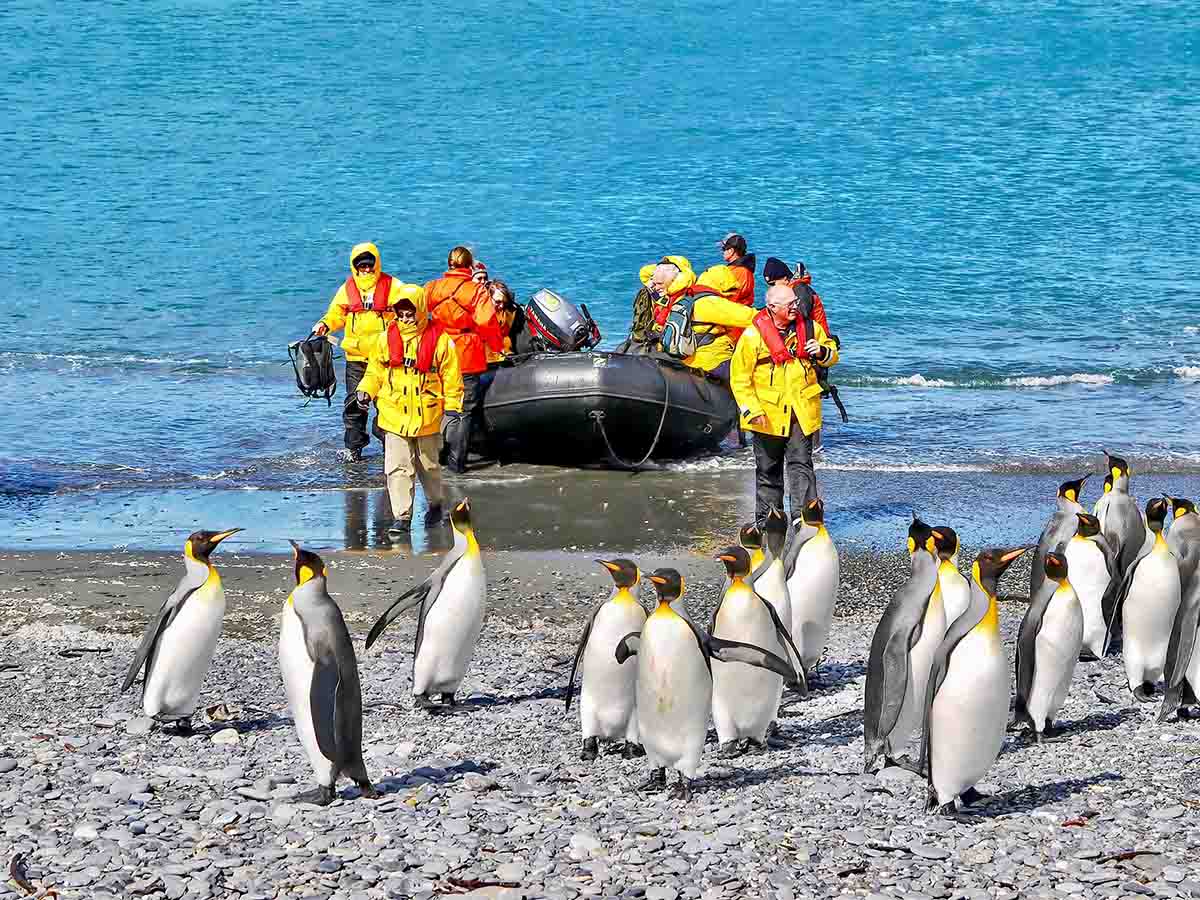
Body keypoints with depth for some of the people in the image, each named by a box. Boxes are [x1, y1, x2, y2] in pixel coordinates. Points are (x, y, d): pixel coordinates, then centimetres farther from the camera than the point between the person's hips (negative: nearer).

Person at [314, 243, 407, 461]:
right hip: (355, 356, 2)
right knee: (354, 402, 4)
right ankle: (353, 446, 12)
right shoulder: (348, 288, 8)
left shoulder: (392, 286, 0)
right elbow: (337, 313, 16)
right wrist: (325, 324, -5)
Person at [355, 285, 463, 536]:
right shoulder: (386, 339, 1)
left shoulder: (440, 340, -6)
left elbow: (451, 378, -1)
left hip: (427, 418, -1)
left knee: (429, 466, 16)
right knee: (397, 468, -4)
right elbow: (375, 371, 10)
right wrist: (365, 391, -6)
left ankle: (435, 504, 39)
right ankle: (401, 516, 0)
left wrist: (452, 410, -5)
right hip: (395, 417, 1)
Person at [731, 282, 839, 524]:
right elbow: (739, 377, -5)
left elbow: (831, 355, 18)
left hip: (802, 411, 1)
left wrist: (822, 352, -7)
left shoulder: (809, 328, 4)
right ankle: (766, 518, 21)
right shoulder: (753, 335, -7)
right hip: (768, 415, -1)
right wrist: (751, 410, -13)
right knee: (768, 468, 10)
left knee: (801, 464, -6)